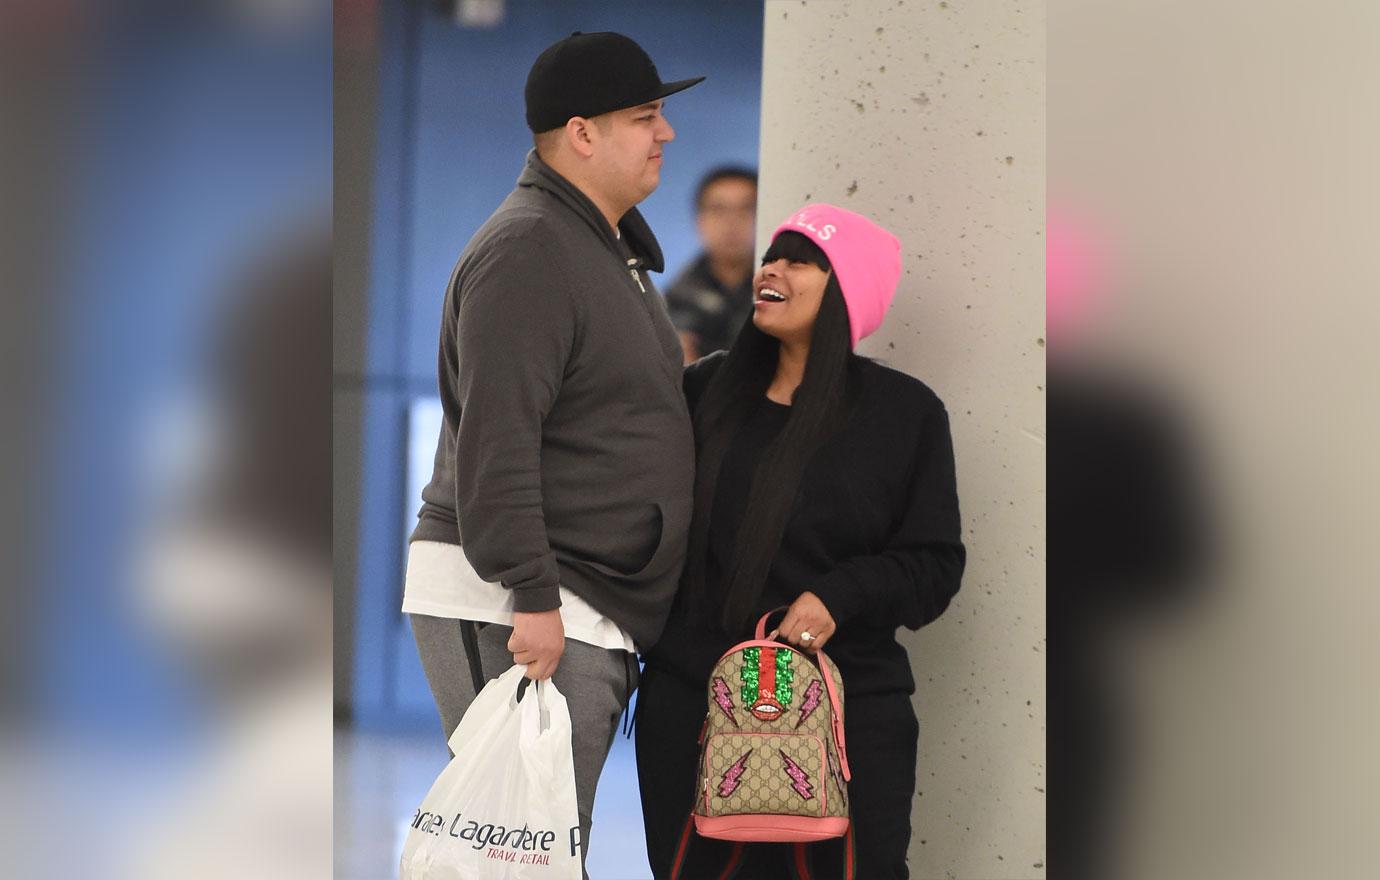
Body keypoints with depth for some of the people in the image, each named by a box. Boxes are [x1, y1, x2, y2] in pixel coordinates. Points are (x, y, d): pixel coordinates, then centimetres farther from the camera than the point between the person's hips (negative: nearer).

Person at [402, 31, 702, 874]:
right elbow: (495, 440, -22)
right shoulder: (526, 250, -14)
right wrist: (532, 598, -25)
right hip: (506, 611, -10)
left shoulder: (612, 246, 19)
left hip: (594, 613, 10)